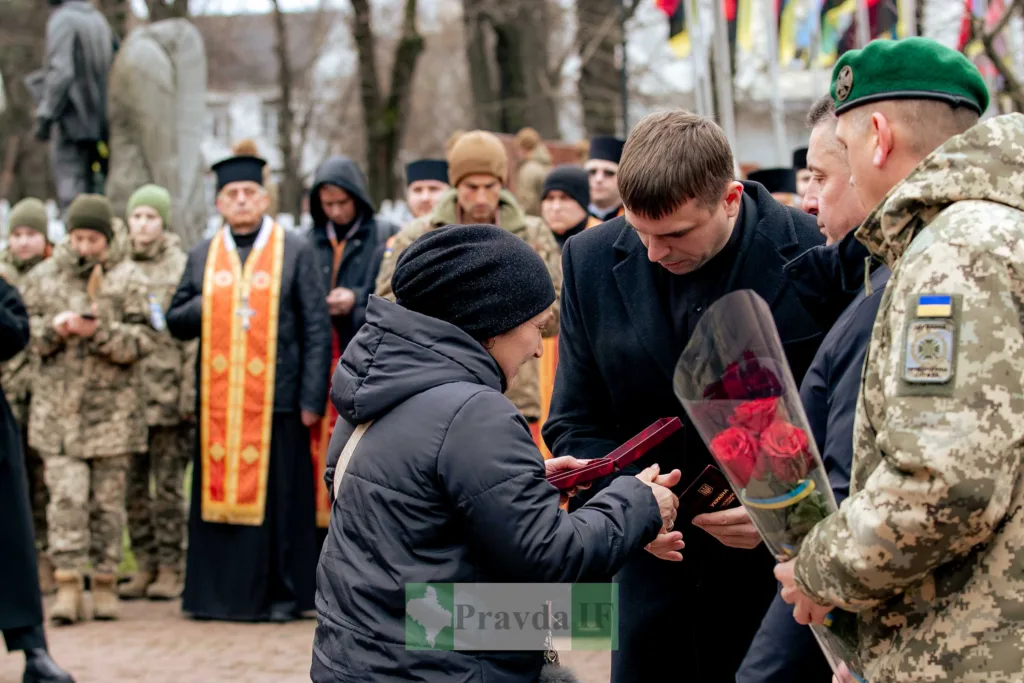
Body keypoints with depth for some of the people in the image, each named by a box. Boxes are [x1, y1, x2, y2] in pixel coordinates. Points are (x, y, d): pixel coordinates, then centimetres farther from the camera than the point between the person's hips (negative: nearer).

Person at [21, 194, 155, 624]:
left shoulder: (128, 280, 2)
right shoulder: (43, 277, 8)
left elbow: (143, 341, -2)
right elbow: (23, 331, 10)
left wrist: (100, 331, -17)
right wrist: (53, 329, -10)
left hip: (111, 408, -1)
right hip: (58, 407, 1)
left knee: (107, 499, 5)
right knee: (66, 497, -7)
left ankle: (105, 582, 15)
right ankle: (68, 585, -5)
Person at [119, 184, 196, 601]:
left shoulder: (182, 269, 0)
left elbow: (192, 336, -3)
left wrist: (189, 394, -9)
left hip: (167, 392, -4)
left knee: (168, 485, -1)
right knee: (133, 485, 7)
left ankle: (170, 568, 6)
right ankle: (144, 566, 14)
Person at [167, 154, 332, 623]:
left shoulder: (295, 252, 3)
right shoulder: (202, 256, 12)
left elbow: (317, 328, 0)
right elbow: (176, 322, 14)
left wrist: (313, 397, -8)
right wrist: (206, 305, -8)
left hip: (275, 395, -3)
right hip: (217, 397, 3)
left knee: (277, 495, 0)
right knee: (217, 491, 4)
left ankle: (282, 593, 7)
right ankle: (214, 591, 12)